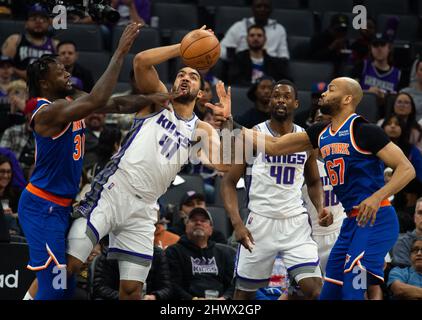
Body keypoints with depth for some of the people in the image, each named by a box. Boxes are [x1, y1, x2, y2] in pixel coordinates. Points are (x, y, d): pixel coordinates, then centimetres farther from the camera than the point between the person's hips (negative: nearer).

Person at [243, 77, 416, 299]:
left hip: (375, 219, -9)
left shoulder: (364, 131, -11)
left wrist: (378, 196, -29)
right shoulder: (320, 133, 13)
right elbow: (274, 147, 15)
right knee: (329, 293, 9)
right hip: (351, 221, 9)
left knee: (351, 291, -21)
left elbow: (407, 169, -14)